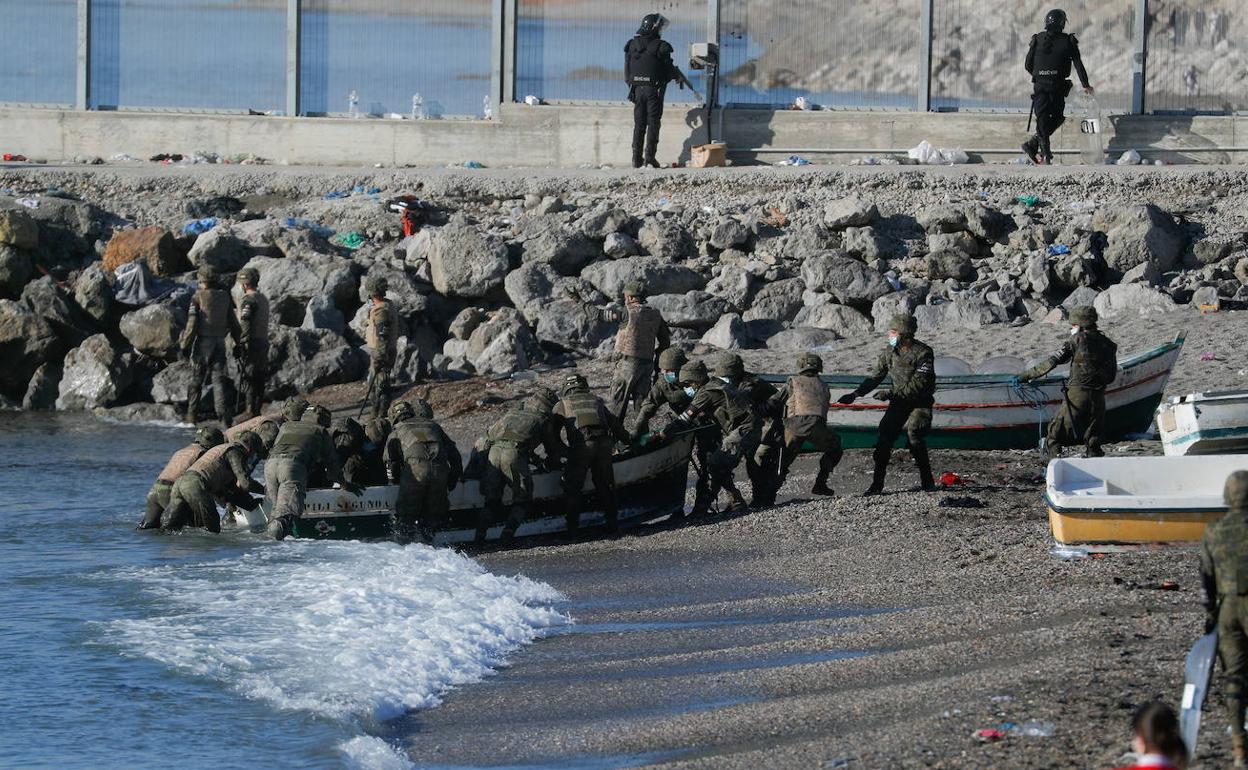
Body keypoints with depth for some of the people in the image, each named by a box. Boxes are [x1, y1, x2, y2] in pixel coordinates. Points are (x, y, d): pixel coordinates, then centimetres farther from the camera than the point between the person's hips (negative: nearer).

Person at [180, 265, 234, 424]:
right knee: (218, 379, 2)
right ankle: (224, 414, -12)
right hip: (220, 342, 3)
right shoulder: (224, 297, 5)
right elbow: (230, 322, 9)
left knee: (196, 380, 9)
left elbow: (192, 323, -11)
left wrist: (185, 345, -5)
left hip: (203, 342, -3)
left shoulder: (198, 297, -8)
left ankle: (192, 414, 15)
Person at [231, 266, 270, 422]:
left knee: (248, 379, -7)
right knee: (259, 379, 11)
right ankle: (257, 410, 15)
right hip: (263, 342, 9)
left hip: (251, 344, -9)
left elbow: (245, 324, -22)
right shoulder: (263, 299, 14)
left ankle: (250, 411, -9)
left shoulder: (248, 300, -15)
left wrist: (240, 344, -19)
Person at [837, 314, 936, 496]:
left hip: (920, 403, -5)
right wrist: (856, 394, -5)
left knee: (915, 437, -22)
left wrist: (892, 394, -31)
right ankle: (877, 483, -2)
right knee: (884, 438, -8)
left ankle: (927, 481, -6)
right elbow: (876, 376, 6)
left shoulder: (923, 353, -18)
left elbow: (918, 384, -26)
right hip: (898, 402, 5)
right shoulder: (890, 352, 1)